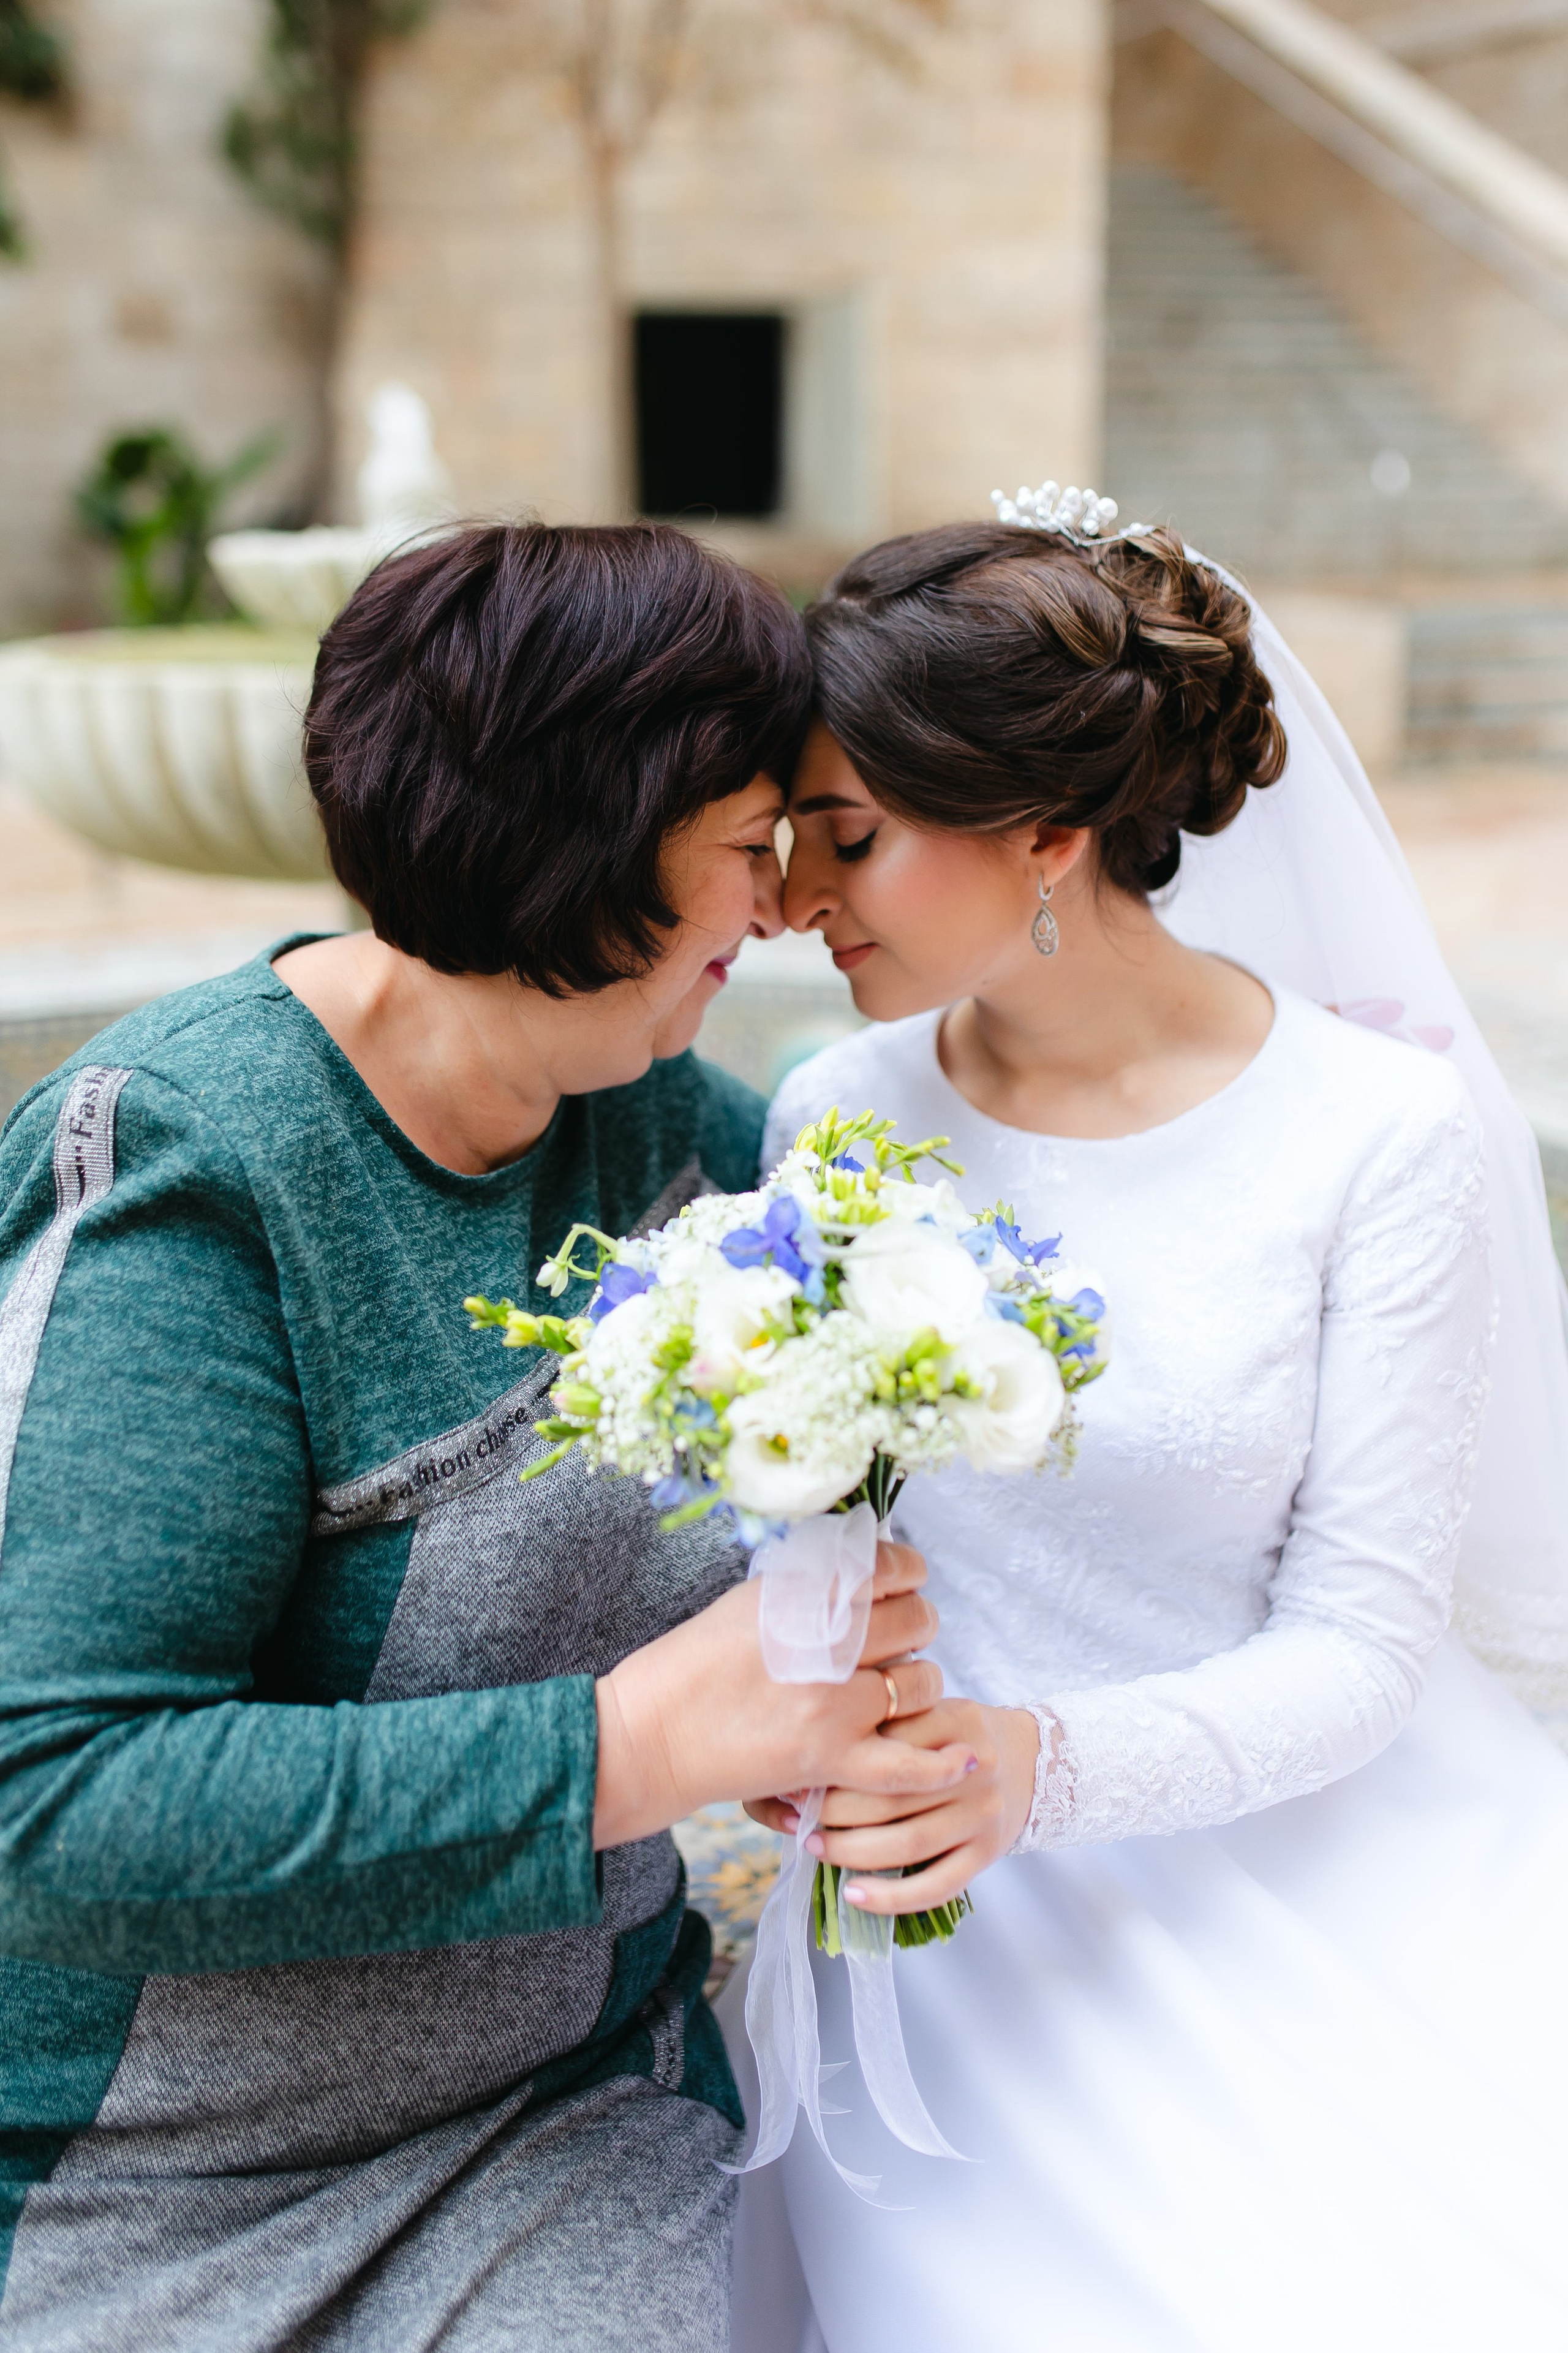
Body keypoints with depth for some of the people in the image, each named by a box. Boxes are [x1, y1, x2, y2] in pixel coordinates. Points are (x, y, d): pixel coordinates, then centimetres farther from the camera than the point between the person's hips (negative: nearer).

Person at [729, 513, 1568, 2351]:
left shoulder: (1381, 1131, -12)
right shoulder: (833, 1119, -2)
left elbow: (1356, 1645, -11)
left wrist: (1047, 1767, -25)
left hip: (1299, 1846, -1)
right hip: (951, 1902, 1)